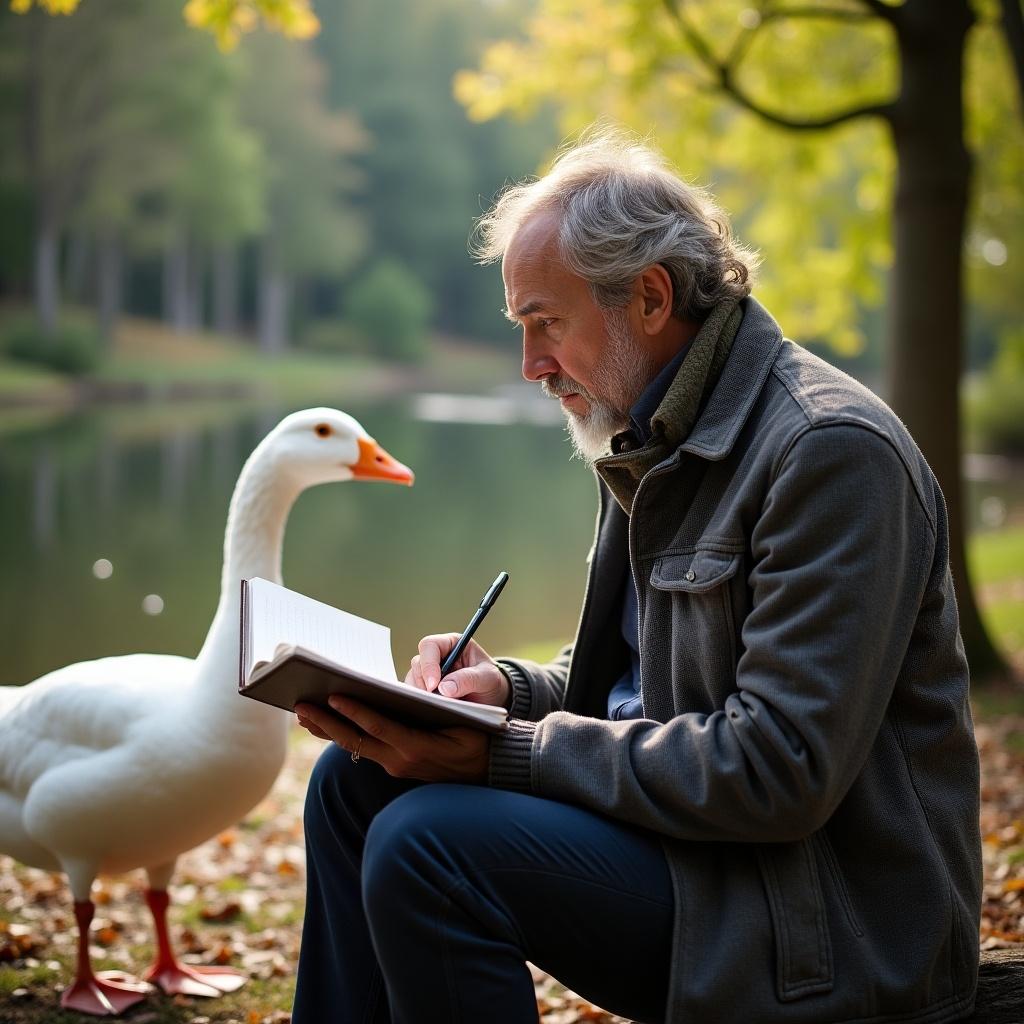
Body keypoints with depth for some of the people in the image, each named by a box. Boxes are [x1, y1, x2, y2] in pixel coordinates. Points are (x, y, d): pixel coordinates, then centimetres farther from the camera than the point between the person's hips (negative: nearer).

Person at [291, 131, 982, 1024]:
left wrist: (502, 752, -24)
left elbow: (781, 770, -25)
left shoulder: (832, 449, -19)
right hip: (702, 842, 9)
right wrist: (504, 687, -2)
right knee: (357, 781, 6)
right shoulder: (657, 439, 11)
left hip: (826, 925, -9)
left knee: (426, 841, -24)